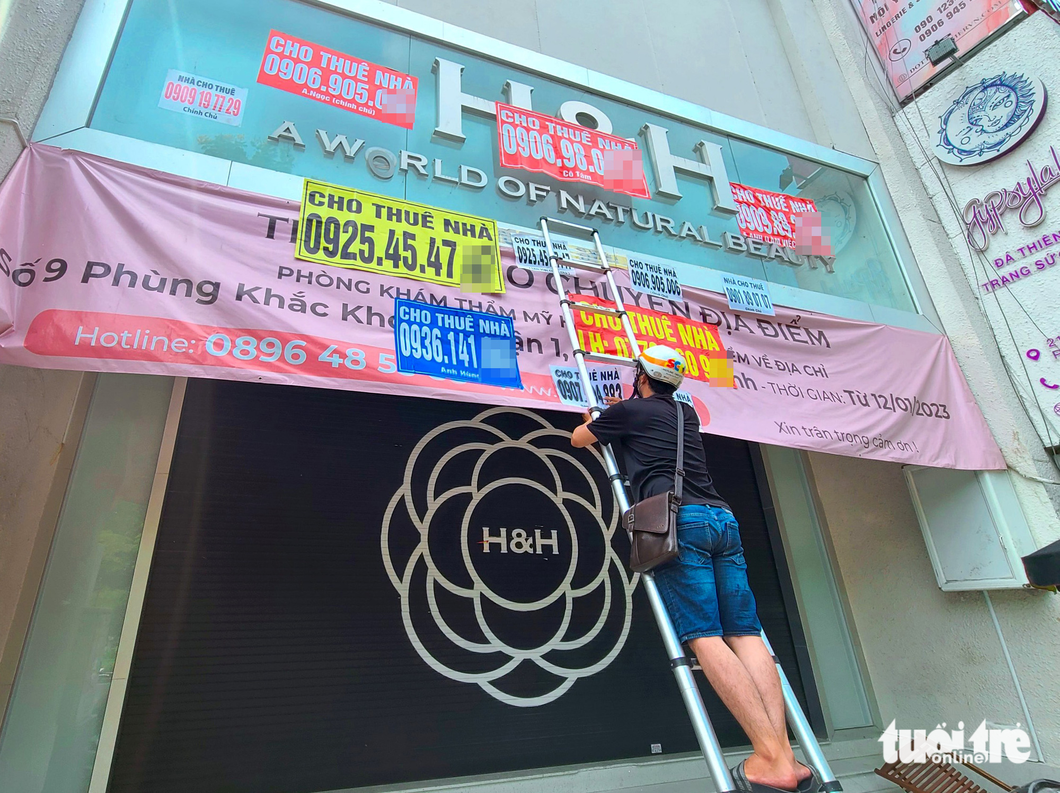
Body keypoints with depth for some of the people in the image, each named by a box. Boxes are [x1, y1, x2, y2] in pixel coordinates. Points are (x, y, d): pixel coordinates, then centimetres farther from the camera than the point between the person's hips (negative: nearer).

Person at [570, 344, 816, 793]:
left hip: (678, 520, -6)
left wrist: (595, 418, 49)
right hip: (723, 518, 7)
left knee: (704, 637, -12)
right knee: (745, 633, 0)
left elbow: (578, 439, 28)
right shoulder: (687, 413, 28)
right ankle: (784, 752, -9)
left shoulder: (628, 410, 12)